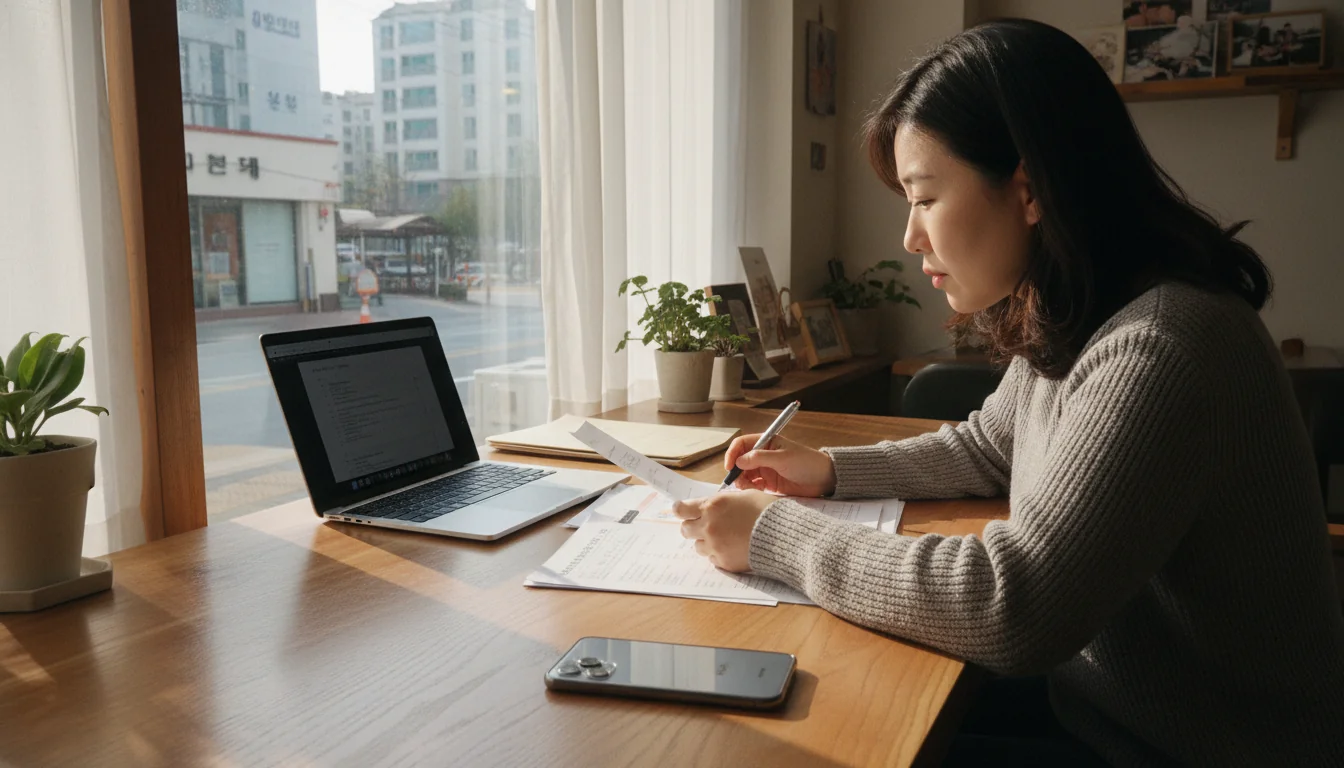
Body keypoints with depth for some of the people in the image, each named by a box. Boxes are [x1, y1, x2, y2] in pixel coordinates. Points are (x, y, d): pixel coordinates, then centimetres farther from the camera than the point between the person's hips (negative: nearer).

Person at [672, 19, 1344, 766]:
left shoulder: (1160, 348, -29)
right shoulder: (1062, 327, 1)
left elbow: (1012, 608, -33)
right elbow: (984, 449, 18)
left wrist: (773, 533, -24)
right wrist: (830, 469, 4)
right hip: (1104, 693, 7)